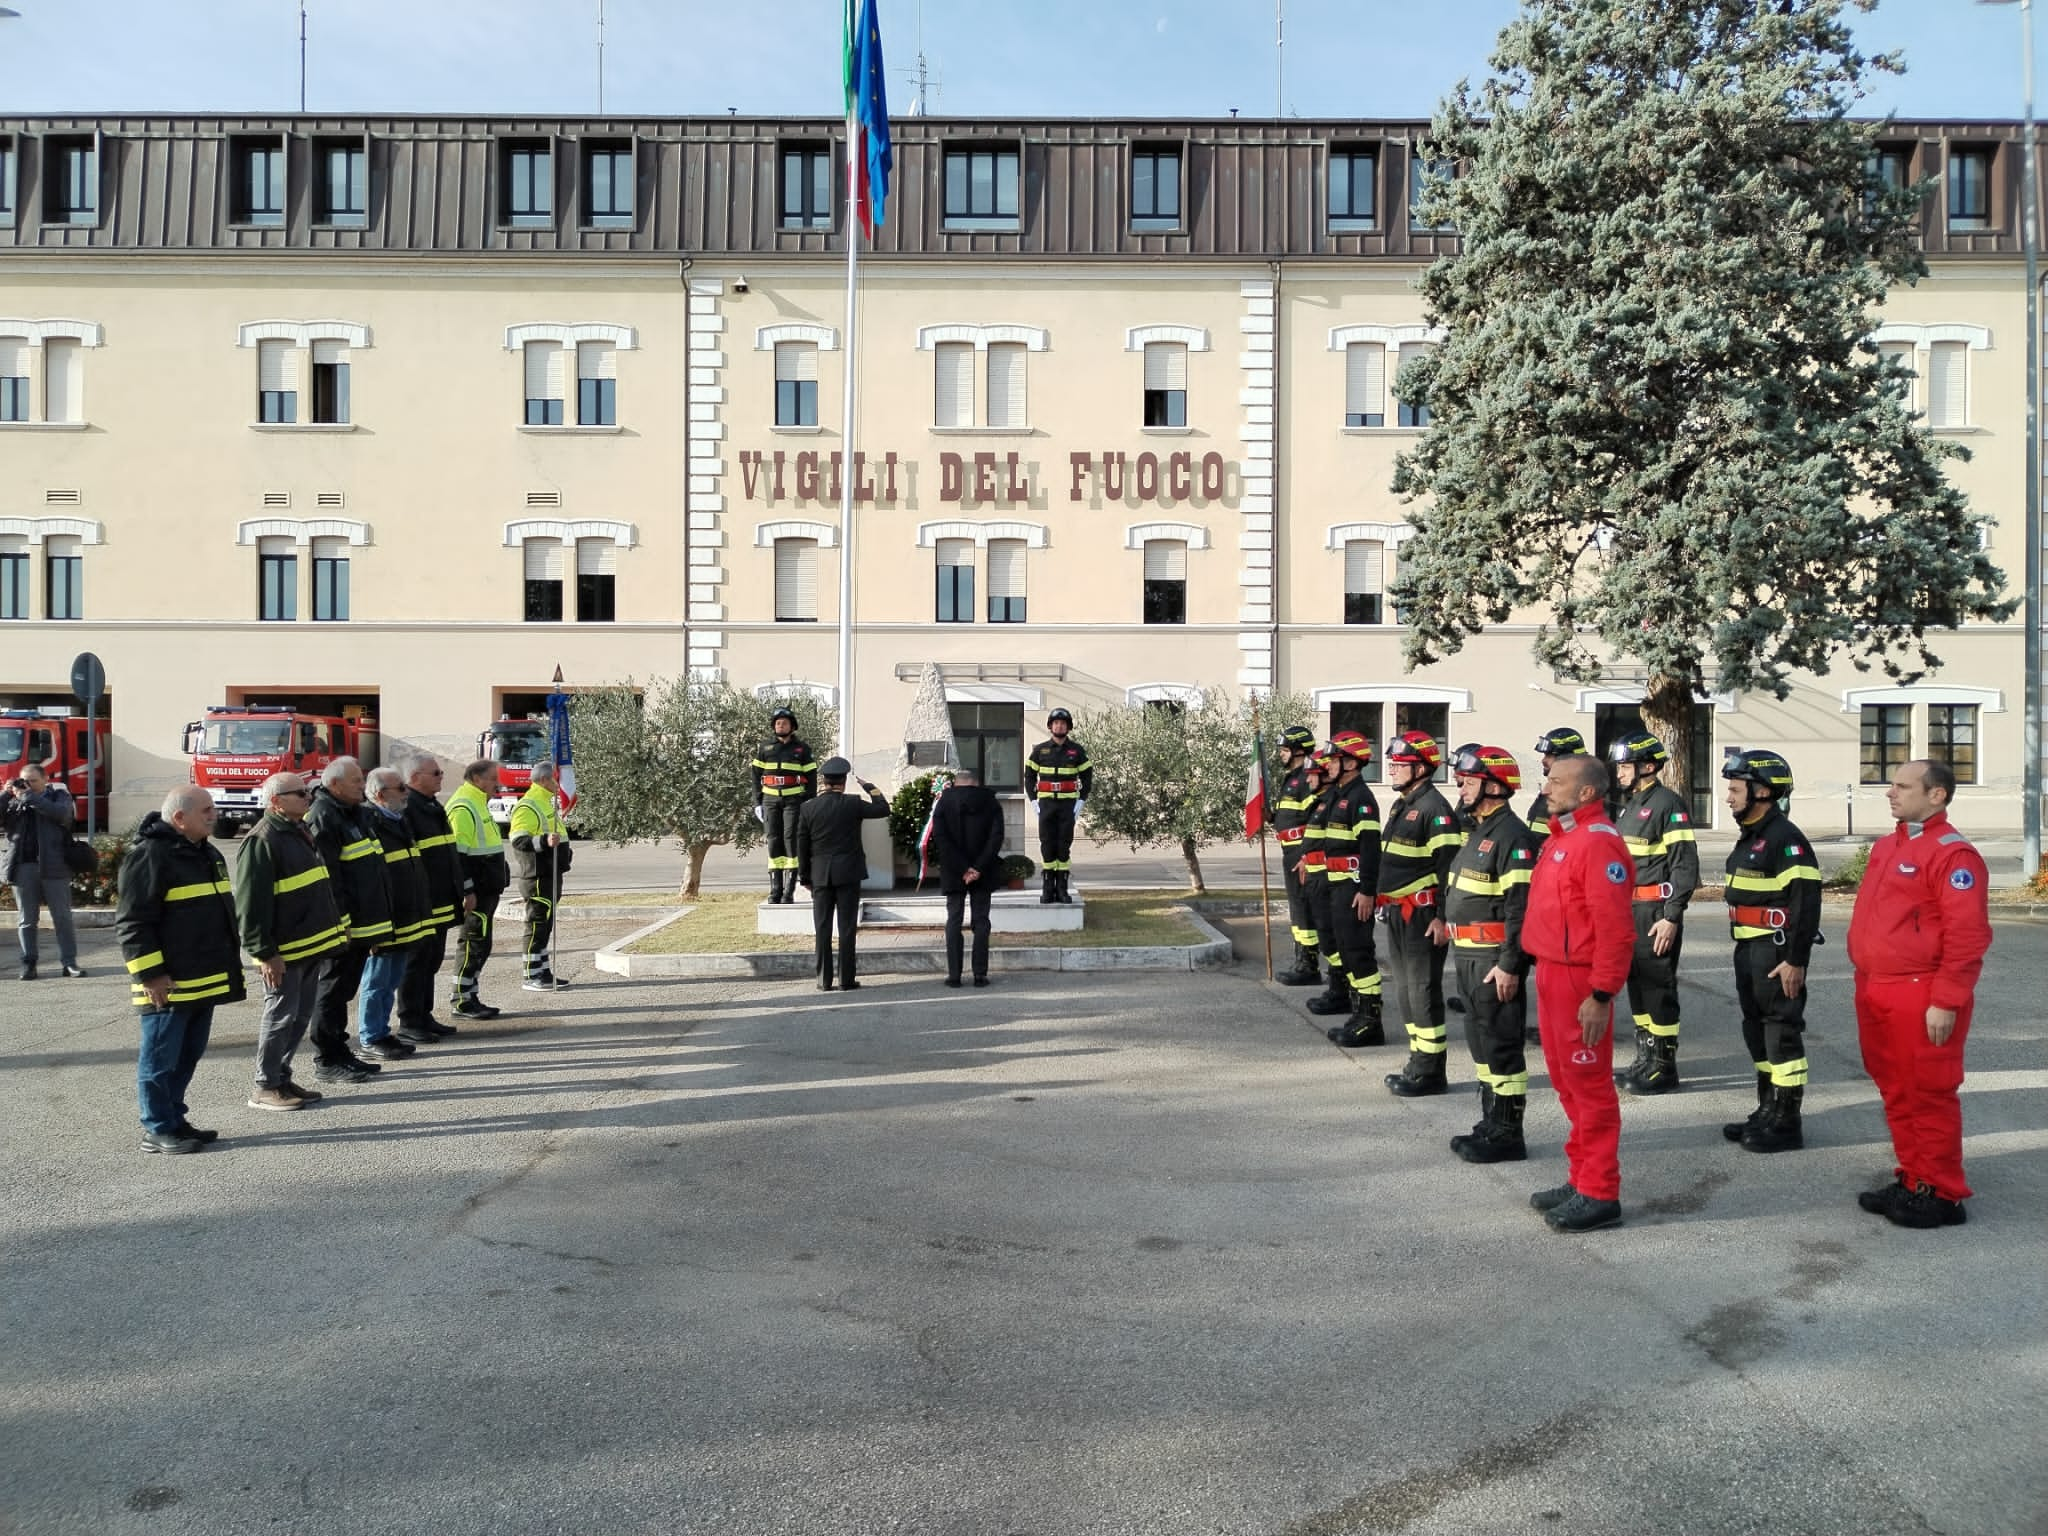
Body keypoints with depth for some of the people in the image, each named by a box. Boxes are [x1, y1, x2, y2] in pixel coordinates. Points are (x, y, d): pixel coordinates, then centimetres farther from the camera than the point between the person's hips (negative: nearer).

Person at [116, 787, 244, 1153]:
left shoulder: (208, 854, 15)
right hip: (169, 985, -9)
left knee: (187, 1058, 16)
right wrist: (150, 974, -19)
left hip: (206, 981, 9)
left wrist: (230, 964, 23)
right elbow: (132, 921, -18)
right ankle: (158, 1130, 10)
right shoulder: (149, 855, -15)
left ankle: (175, 1120, 26)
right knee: (160, 1059, 2)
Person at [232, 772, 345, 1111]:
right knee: (281, 1016, -2)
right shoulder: (261, 841, -16)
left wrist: (334, 928, 21)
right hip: (284, 951, -9)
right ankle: (265, 1087, 8)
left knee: (301, 1016, 14)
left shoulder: (300, 832, 15)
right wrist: (264, 953, -21)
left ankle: (282, 1077, 25)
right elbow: (250, 904, -20)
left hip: (311, 944, 9)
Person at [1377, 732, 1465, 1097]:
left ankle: (1429, 1073, 4)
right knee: (1405, 991, 15)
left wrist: (1442, 916, -22)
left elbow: (1450, 866, -20)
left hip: (1420, 915, -10)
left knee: (1423, 992, -4)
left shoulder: (1435, 809, -15)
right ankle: (1418, 1063, 26)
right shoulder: (1400, 805, 15)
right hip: (1396, 914, 10)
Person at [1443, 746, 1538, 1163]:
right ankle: (1491, 1123, 27)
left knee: (1501, 1045, -2)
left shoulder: (1512, 836, -17)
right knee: (1480, 1042, 16)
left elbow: (1521, 908, -22)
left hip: (1494, 960, -10)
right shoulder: (1480, 831, 15)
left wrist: (1509, 965, -23)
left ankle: (1507, 1134, 7)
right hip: (1469, 957, 10)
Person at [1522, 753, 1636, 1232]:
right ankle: (1582, 1179, 29)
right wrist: (1543, 971, 18)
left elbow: (1615, 928, -22)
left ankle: (1600, 1195, 11)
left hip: (1579, 980, -10)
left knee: (1589, 1086, 0)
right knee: (1567, 1083, 17)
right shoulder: (1560, 837, 13)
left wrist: (1601, 995, -22)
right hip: (1551, 973, 10)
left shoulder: (1598, 842, -18)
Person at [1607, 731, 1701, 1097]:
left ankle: (1664, 1067, 5)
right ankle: (1645, 1059, 25)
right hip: (1628, 909, 9)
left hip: (1656, 912, -9)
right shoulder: (1627, 804, 15)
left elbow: (1685, 865, -15)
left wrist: (1672, 917, -19)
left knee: (1658, 989, -3)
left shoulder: (1669, 803, -12)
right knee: (1636, 984, 14)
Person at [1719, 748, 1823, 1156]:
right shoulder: (1750, 836, 15)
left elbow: (1806, 902, -21)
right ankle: (1767, 1111, 28)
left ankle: (1786, 1124, 6)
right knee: (1756, 1029, 17)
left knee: (1782, 1032, -2)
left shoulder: (1785, 839, -16)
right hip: (1749, 950, 10)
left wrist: (1795, 960, -22)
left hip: (1777, 952, -10)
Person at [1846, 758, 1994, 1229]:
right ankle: (1911, 1180, 27)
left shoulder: (1953, 854, -13)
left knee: (1928, 1094, 0)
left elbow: (1967, 935, -18)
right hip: (1877, 993, 9)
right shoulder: (1886, 846, 15)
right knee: (1895, 1091, 15)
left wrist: (1947, 1002, -20)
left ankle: (1941, 1194, 12)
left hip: (1920, 997, -9)